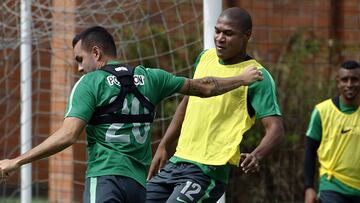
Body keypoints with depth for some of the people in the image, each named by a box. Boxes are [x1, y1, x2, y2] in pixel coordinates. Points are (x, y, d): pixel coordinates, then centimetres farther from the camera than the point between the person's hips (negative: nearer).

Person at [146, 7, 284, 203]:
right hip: (176, 162, 8)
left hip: (208, 171, -8)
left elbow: (275, 128, -16)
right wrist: (164, 147, 21)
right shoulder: (206, 57, 11)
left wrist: (256, 155, -35)